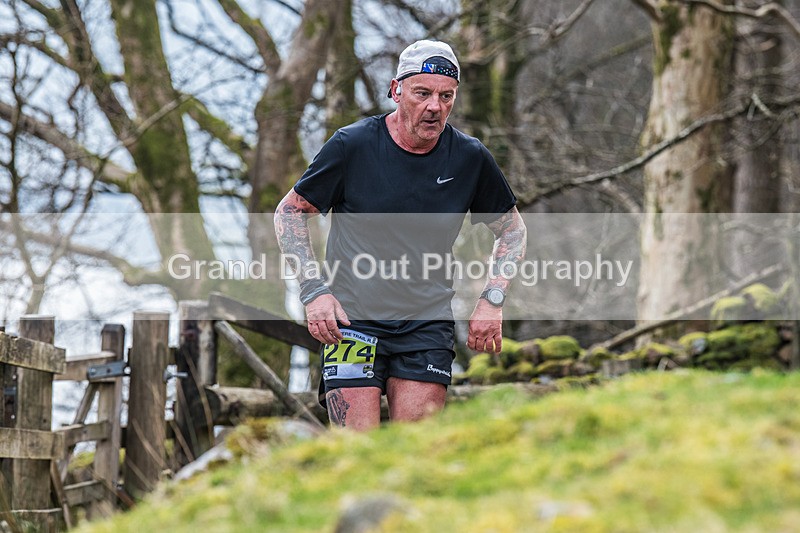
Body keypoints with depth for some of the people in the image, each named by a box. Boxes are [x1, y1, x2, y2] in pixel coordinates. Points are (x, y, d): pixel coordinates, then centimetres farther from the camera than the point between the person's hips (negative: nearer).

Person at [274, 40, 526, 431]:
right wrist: (313, 290, -8)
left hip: (428, 325, 2)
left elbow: (511, 229, 15)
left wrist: (492, 300, 2)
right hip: (351, 321, -2)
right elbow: (290, 212, 3)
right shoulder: (353, 145, -8)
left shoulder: (470, 159, 0)